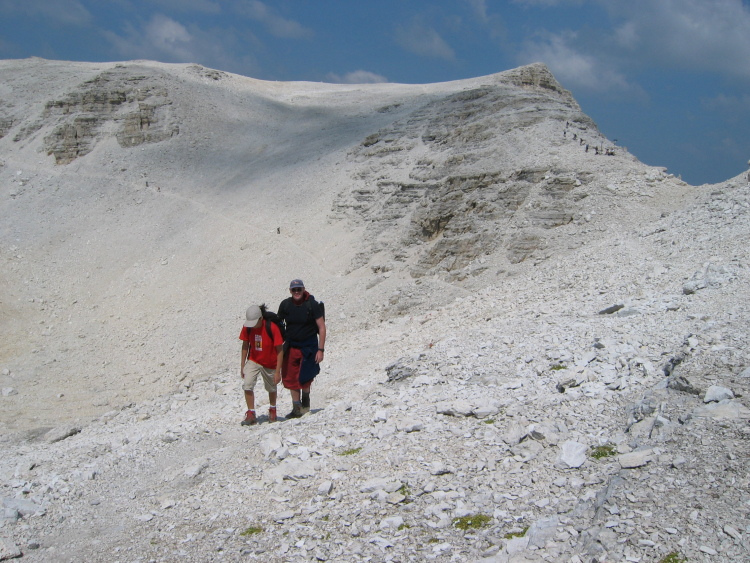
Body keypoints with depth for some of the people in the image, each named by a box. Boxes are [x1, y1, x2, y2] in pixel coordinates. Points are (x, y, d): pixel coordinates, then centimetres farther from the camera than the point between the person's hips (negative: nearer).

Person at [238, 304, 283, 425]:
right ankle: (251, 414, -5)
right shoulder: (247, 328, -14)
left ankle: (272, 409, 44)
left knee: (271, 388, 16)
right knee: (247, 385, -17)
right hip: (253, 361, 2)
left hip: (270, 363, -2)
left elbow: (280, 350, -19)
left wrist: (278, 371, -19)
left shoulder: (272, 328, -25)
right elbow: (245, 346, 1)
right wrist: (242, 366, 3)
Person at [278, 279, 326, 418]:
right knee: (290, 379, 3)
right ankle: (297, 408, 15)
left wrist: (320, 350, -14)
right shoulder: (285, 305, -2)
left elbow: (322, 327, -10)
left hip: (309, 346, -3)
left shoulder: (312, 305, -11)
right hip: (291, 347, 3)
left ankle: (305, 396, 26)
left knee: (304, 378, -6)